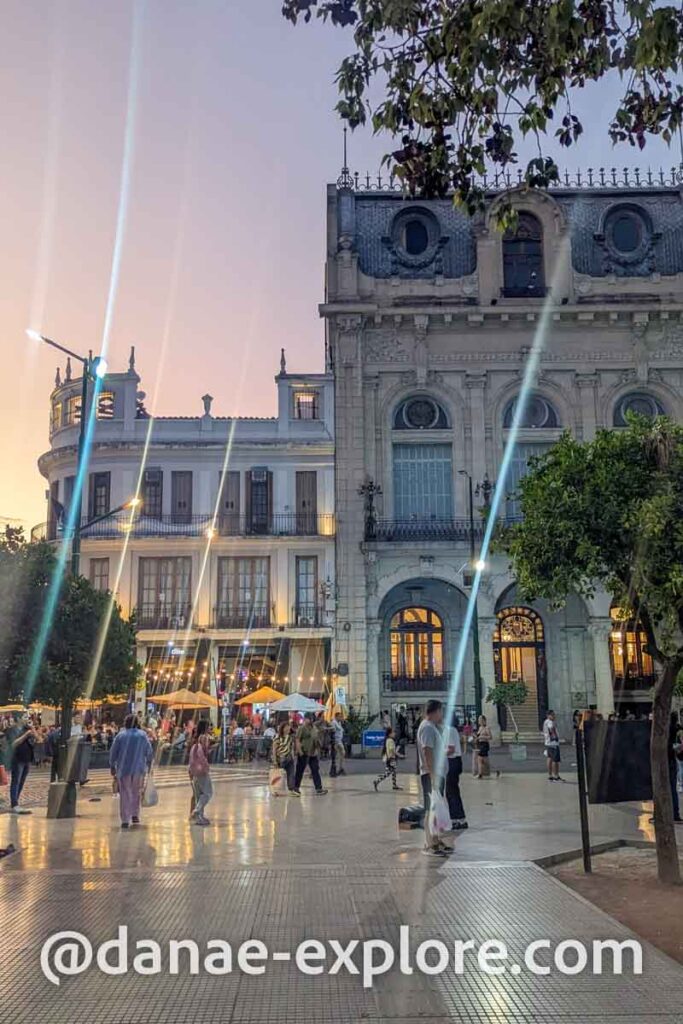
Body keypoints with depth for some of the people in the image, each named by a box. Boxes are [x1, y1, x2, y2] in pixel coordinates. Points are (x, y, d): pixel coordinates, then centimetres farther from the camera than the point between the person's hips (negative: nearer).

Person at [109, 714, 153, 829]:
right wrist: (148, 764, 19)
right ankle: (135, 815, 12)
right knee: (136, 792, 18)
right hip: (139, 769, 1)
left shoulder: (120, 735, -3)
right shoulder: (143, 735, 0)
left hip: (123, 769, -1)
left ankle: (125, 820, 0)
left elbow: (113, 752, 0)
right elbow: (149, 752, 4)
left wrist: (112, 766, 12)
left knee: (125, 794, 4)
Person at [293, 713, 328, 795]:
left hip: (313, 753, 7)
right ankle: (296, 788, 16)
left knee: (315, 771, 3)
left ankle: (319, 789, 4)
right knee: (300, 771, 4)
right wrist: (300, 752, -20)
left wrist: (317, 750, 15)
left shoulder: (314, 727, 11)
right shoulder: (301, 728, -11)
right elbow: (297, 740, -15)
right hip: (304, 753, -7)